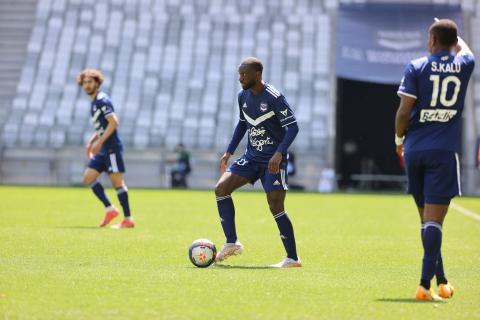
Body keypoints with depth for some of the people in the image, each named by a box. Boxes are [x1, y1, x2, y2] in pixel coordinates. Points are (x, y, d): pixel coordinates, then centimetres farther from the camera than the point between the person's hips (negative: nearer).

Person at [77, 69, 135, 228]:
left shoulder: (102, 100, -10)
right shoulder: (94, 102, 18)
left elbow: (113, 122, -20)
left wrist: (99, 142, -20)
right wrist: (90, 142, 18)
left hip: (112, 147, -10)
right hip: (103, 150, 10)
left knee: (117, 182, -8)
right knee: (88, 178, 4)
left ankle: (128, 219, -4)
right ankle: (109, 209, 5)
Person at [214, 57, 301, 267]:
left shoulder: (274, 97, -17)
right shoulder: (243, 96, 5)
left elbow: (293, 127, -18)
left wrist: (279, 153, -30)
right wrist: (229, 152, 14)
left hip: (273, 160, -7)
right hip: (252, 156, 7)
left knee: (275, 207, -11)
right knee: (221, 188, -9)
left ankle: (292, 258, 1)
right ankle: (232, 243, -3)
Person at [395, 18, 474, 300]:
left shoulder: (416, 67, -1)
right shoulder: (464, 65, 5)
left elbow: (404, 111, -5)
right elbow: (464, 49, 31)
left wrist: (399, 139, 12)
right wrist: (452, 32, 49)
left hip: (415, 150, 1)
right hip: (445, 151, -1)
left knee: (427, 217, 13)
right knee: (434, 219, -7)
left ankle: (442, 282, 23)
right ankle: (425, 284, -18)